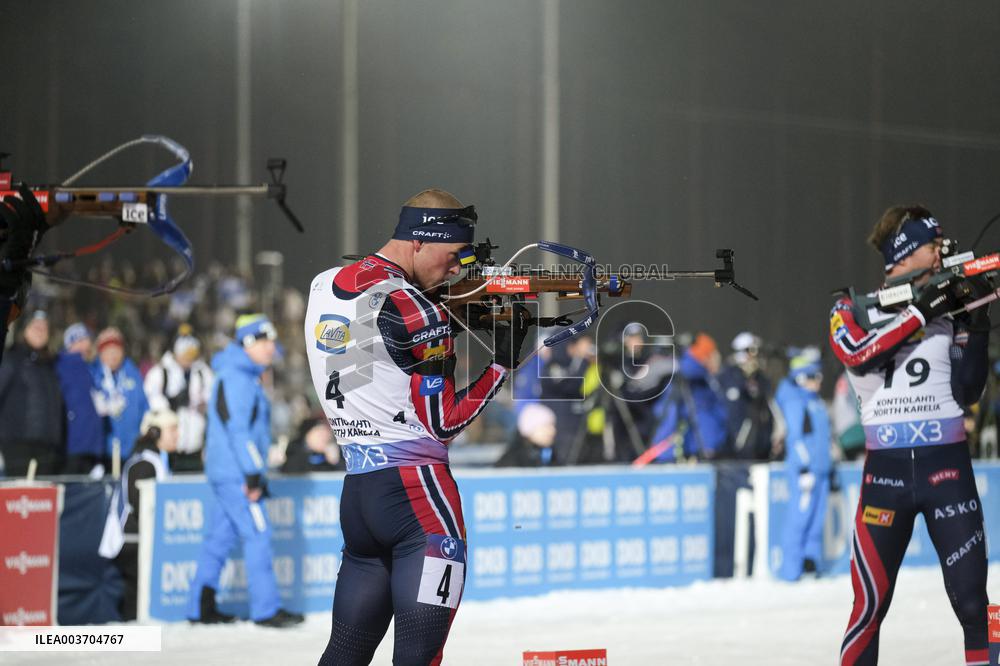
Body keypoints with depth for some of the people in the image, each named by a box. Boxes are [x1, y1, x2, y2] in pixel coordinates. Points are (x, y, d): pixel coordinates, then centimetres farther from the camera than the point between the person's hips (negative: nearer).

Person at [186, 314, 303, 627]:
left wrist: (258, 474, 22)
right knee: (258, 534, -9)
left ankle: (201, 607, 11)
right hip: (235, 473, -10)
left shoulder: (246, 377, 19)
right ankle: (266, 609, -8)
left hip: (227, 473, 10)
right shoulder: (235, 378, -14)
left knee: (220, 536, 10)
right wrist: (253, 475, -21)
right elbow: (237, 429, -19)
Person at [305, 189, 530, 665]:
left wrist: (447, 316, 12)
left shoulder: (323, 286, 9)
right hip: (415, 487, -8)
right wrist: (504, 362, -2)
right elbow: (443, 422, -11)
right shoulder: (416, 311, -13)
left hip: (354, 492, 8)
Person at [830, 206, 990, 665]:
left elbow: (967, 391, 3)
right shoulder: (851, 312, 5)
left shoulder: (947, 311, 9)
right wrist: (920, 311, -19)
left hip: (947, 465, 1)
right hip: (885, 470, -1)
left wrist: (974, 328, -7)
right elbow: (858, 355, -17)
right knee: (871, 600, -1)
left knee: (972, 599, -5)